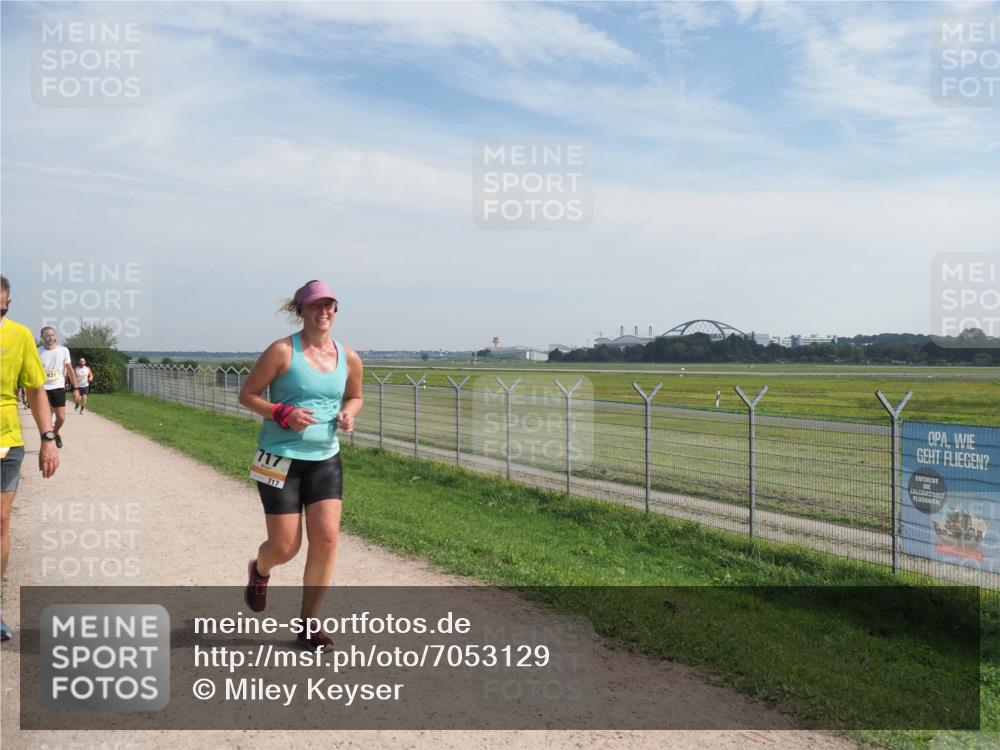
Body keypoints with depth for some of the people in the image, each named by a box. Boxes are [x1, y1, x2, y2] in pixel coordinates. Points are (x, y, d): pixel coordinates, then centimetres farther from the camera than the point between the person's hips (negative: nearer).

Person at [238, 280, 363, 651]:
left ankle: (308, 623, 12)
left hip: (326, 458, 4)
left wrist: (348, 413, -3)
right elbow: (247, 394, -4)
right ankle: (259, 570, 40)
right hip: (280, 458, -3)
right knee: (285, 547, 1)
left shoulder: (349, 358, 3)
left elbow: (355, 396, 19)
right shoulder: (282, 351, -10)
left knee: (327, 537, -6)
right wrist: (282, 413, -19)